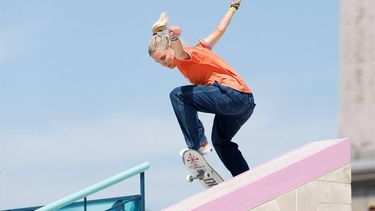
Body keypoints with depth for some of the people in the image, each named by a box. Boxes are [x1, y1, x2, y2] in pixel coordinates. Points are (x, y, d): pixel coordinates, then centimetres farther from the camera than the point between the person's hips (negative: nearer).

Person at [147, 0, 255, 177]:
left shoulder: (188, 53, -6)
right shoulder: (199, 48, 21)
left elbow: (180, 53, -32)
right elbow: (219, 30, 33)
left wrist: (174, 39, -56)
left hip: (232, 94, -11)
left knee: (178, 95, -16)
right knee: (220, 141, 29)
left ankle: (198, 144, -22)